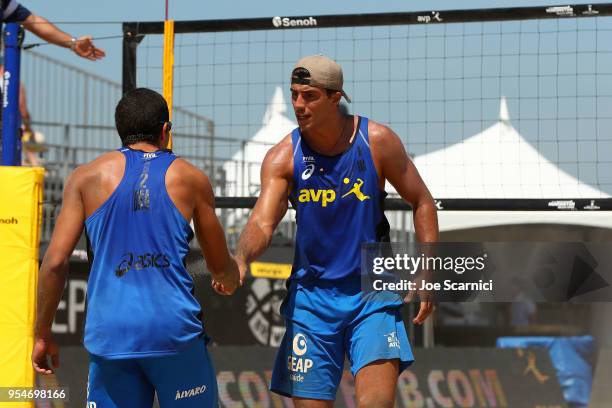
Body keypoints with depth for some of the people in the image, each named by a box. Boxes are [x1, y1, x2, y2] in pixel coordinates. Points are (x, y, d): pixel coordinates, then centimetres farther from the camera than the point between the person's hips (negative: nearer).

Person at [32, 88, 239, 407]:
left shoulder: (87, 177, 7)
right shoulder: (190, 178, 8)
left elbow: (55, 263, 0)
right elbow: (220, 266, 17)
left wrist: (42, 334, 10)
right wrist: (228, 281, 41)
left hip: (110, 333, 1)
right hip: (174, 331, -1)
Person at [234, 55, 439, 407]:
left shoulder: (378, 141, -7)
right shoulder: (283, 157, -6)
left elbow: (421, 201, 4)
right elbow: (263, 222, -17)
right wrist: (241, 259, -39)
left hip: (372, 291, -1)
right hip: (311, 295, 1)